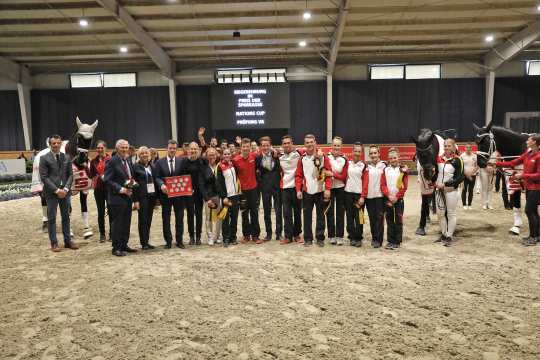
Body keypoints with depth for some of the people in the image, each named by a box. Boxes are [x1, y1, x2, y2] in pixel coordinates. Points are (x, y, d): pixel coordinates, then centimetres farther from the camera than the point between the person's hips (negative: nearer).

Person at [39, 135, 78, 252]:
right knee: (51, 218, 2)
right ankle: (54, 243, 10)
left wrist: (66, 188, -8)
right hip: (51, 192, -4)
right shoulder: (44, 158, -3)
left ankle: (67, 241, 17)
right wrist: (56, 190, -14)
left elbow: (70, 175, 7)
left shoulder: (66, 157, 9)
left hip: (65, 191, 4)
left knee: (66, 217, 9)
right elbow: (44, 177, -8)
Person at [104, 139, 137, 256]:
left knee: (127, 223, 12)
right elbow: (107, 180, -14)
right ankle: (116, 248, 8)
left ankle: (124, 245, 22)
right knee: (117, 223, -1)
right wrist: (121, 189, -19)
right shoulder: (112, 161, -10)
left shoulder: (128, 161, 14)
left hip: (128, 196, 7)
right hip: (117, 197, -7)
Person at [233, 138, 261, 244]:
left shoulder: (254, 156, -5)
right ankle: (246, 235, 19)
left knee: (254, 212, 6)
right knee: (244, 213, 9)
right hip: (243, 189, -1)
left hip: (253, 188, 2)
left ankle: (255, 235, 14)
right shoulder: (235, 160, -12)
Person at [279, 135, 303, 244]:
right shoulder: (280, 157, 8)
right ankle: (288, 236, 9)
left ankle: (297, 234, 18)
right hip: (285, 187, 2)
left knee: (297, 212, 7)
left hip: (297, 186, -2)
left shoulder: (299, 154, -4)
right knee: (286, 213, 1)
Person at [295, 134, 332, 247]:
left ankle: (320, 238, 17)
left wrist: (327, 189, -11)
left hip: (320, 191, -1)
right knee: (307, 216, 6)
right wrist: (298, 190, -4)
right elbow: (298, 175, 5)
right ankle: (308, 238, 15)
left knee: (320, 215, 7)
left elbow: (329, 173, -4)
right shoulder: (302, 158, 5)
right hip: (307, 192, 2)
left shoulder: (323, 156, -1)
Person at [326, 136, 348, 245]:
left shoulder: (344, 159, -2)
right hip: (329, 187, 0)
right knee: (330, 212, 5)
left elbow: (343, 176, -6)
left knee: (340, 212, 5)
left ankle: (340, 236, 13)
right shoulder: (326, 157, -3)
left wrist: (333, 174, -20)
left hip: (340, 188, 0)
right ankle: (332, 236, 14)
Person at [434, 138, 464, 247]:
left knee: (451, 213, 4)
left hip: (451, 190, -6)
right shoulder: (439, 159, 5)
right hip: (439, 190, 6)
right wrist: (435, 181, 0)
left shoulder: (457, 160, -10)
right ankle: (443, 234, 27)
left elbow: (460, 177, -15)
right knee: (440, 213, 13)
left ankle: (449, 236, 13)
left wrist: (445, 184, -20)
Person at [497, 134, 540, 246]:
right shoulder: (527, 154, 6)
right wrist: (497, 163, 1)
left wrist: (523, 175, -22)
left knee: (529, 210, -6)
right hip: (528, 187, 8)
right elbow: (513, 163, 7)